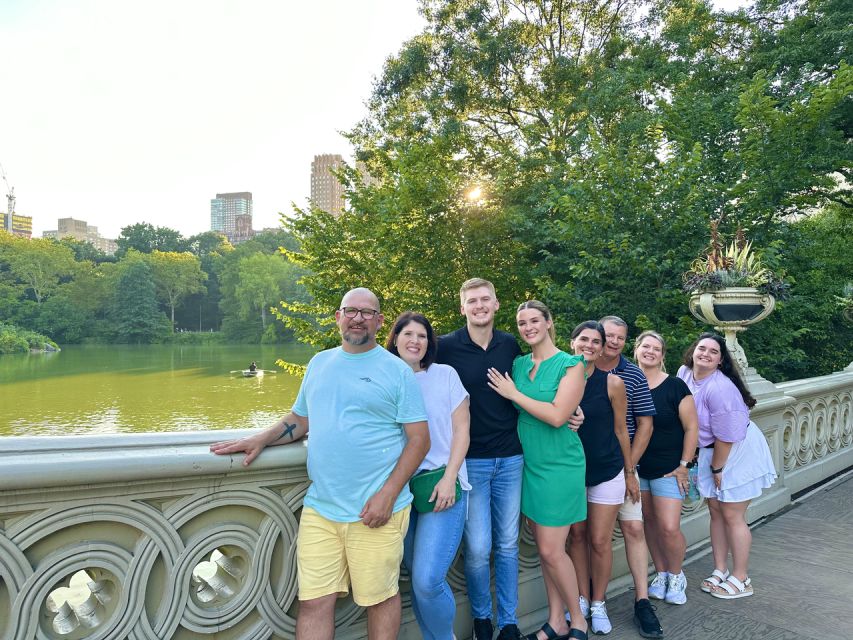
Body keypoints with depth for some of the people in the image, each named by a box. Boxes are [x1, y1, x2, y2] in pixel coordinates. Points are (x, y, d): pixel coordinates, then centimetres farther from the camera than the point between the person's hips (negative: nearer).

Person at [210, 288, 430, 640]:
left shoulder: (397, 370, -4)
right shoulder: (319, 363, 11)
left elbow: (420, 439, -7)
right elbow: (299, 420, 20)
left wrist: (388, 495, -15)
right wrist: (261, 439, 1)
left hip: (375, 510, -3)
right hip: (319, 508, 4)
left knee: (381, 597, 10)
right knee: (314, 602, 7)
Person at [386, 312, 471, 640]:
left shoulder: (445, 375, 1)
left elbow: (461, 430, 0)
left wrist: (449, 479, -10)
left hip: (442, 486, -3)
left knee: (427, 580, -11)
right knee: (416, 575, 10)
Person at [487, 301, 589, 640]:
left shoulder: (570, 365, -9)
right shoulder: (518, 364, 7)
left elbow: (557, 416, -20)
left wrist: (513, 394, -14)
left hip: (559, 464, -5)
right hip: (529, 462, 6)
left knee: (551, 549, -3)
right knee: (544, 546, 12)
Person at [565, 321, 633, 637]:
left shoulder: (612, 383, -11)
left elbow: (620, 429, -2)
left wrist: (630, 472, 3)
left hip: (607, 472, -1)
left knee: (600, 540, 5)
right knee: (577, 535, 12)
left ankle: (598, 604, 25)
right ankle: (582, 599, 29)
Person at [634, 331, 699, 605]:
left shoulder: (675, 386, -10)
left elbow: (691, 427, -6)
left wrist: (684, 464, -7)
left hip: (667, 468, -3)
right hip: (635, 467, 3)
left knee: (669, 528, -6)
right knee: (649, 522, 12)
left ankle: (676, 575, 21)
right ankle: (661, 574, 31)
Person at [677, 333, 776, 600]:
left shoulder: (720, 388, -29)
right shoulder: (684, 373, -6)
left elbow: (726, 436, -24)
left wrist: (716, 469, -12)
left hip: (738, 451, -7)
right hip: (710, 450, 7)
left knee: (732, 516, 2)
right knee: (715, 511, 14)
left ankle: (741, 579, 19)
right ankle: (720, 570, 27)